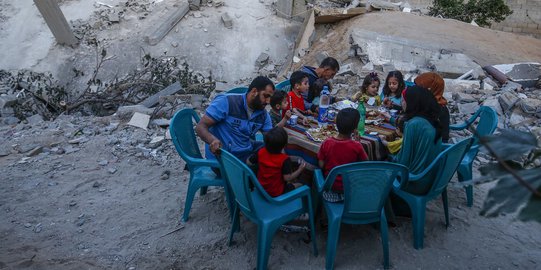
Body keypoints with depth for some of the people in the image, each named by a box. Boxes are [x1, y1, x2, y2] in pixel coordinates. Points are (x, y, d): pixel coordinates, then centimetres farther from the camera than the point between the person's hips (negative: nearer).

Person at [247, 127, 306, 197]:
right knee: (300, 184, 13)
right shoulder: (285, 159, -27)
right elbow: (287, 178, -25)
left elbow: (248, 163, -3)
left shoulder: (261, 152, -14)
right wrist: (300, 169, -13)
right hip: (276, 193, -6)